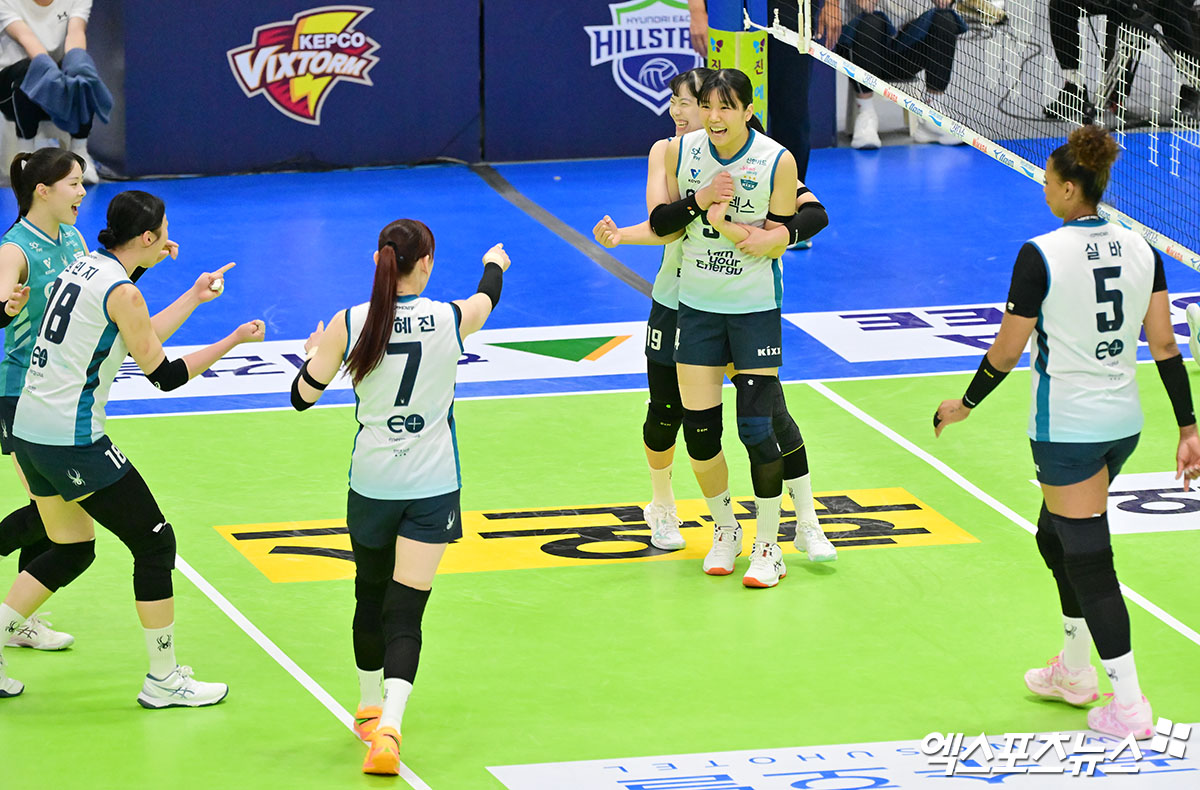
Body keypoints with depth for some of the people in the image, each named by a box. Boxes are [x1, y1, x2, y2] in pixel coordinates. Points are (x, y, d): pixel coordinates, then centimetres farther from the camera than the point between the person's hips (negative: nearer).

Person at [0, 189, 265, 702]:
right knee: (155, 543, 2)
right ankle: (164, 682, 8)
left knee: (72, 551, 21)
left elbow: (135, 336, 21)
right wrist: (233, 341, -3)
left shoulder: (84, 268, 11)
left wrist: (193, 298, 27)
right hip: (73, 441, -9)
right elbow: (164, 374, -11)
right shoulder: (120, 291, -15)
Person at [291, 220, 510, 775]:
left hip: (371, 485, 1)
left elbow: (302, 396, -2)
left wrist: (314, 351, 20)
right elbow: (487, 297, 16)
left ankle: (371, 710, 37)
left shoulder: (348, 325, -10)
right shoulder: (451, 320, -9)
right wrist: (495, 264, 40)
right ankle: (387, 727, -22)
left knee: (371, 599, 22)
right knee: (405, 613, -4)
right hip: (432, 487, -1)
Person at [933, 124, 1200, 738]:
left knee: (1088, 560, -1)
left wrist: (965, 404, 6)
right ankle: (1074, 671, 37)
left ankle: (1129, 706, -2)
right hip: (1123, 423, 7)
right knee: (1057, 538, 26)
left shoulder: (1041, 255, -17)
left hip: (1067, 428, -7)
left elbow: (1007, 351, -10)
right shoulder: (1139, 249, 0)